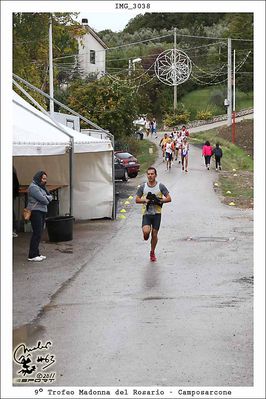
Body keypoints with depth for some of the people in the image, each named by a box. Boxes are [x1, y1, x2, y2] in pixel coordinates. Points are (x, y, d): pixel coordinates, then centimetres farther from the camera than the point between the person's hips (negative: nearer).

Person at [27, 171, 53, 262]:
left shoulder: (41, 187, 19)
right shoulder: (33, 187, -12)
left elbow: (50, 197, 12)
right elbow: (43, 199, -19)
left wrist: (46, 198, -9)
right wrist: (47, 199, 2)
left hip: (42, 212, 10)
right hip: (35, 212, -10)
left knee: (39, 233, 9)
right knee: (37, 233, -11)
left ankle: (36, 253, 14)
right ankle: (32, 256, -8)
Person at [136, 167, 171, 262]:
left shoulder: (160, 186, 0)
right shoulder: (142, 187, 3)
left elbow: (169, 199, 1)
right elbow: (137, 200, 7)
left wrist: (159, 201, -15)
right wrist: (145, 200, -12)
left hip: (157, 213, 0)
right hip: (146, 213, 0)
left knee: (154, 233, 5)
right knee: (146, 231, -20)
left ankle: (152, 252, 25)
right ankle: (146, 236, 19)